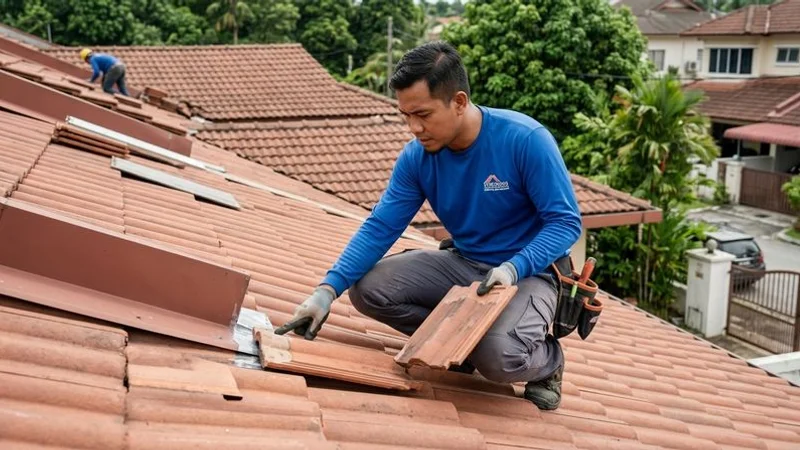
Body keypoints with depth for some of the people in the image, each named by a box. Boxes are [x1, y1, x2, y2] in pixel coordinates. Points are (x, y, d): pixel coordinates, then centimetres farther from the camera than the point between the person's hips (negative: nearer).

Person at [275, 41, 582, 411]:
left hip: (528, 272, -5)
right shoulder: (417, 156, -9)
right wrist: (328, 290, -20)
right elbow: (380, 228, -8)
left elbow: (566, 222, -17)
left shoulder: (525, 140, -23)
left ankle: (546, 360, 4)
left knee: (499, 357, -33)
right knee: (367, 288, -12)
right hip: (462, 264, 6)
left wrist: (513, 269, -33)